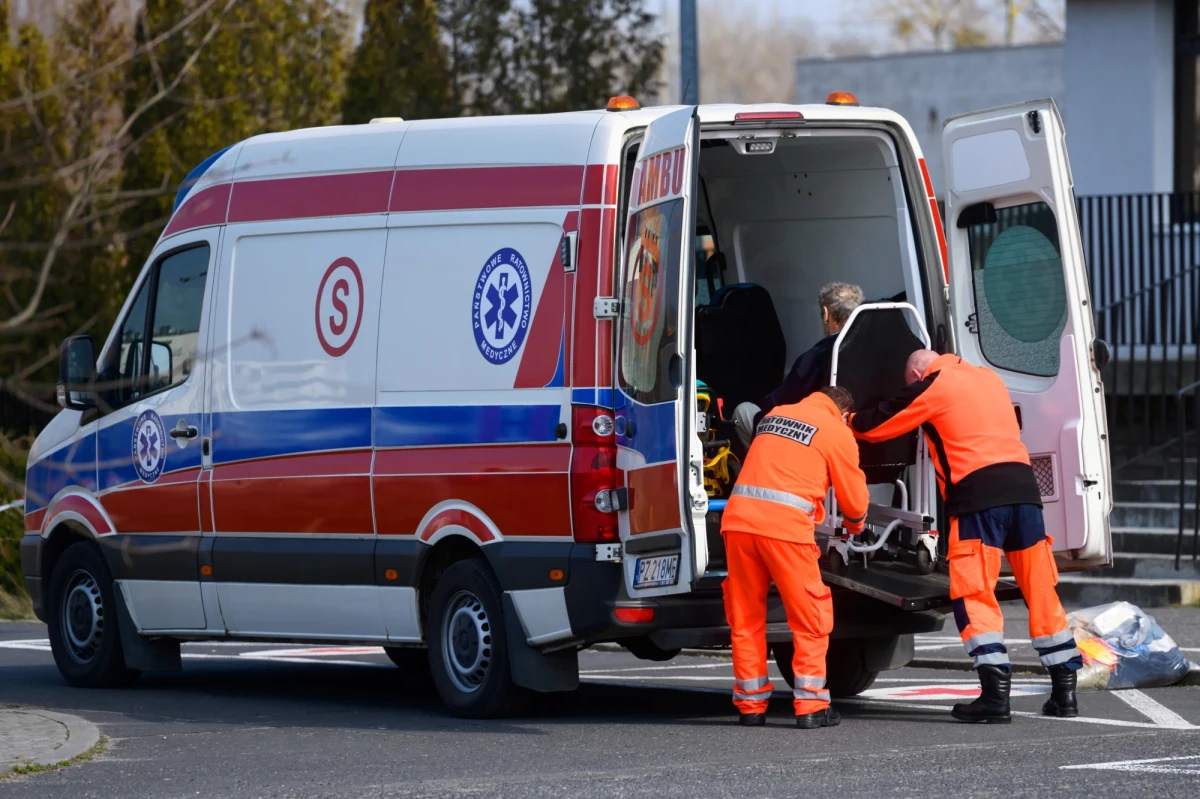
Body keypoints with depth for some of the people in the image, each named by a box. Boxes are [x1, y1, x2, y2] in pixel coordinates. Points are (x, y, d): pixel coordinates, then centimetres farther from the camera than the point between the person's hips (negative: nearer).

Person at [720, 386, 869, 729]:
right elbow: (854, 500, 12)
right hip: (784, 525, -5)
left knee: (745, 618, 13)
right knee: (810, 619, 6)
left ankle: (751, 705, 14)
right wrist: (854, 526, 35)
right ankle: (810, 706, 2)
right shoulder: (837, 433, 7)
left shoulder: (775, 415, 22)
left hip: (738, 518, 5)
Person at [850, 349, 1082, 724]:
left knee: (973, 595, -4)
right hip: (1023, 484, 6)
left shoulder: (932, 387, 5)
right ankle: (1064, 690, 11)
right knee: (1040, 591, 10)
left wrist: (850, 421, 33)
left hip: (978, 494, -6)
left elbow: (876, 425, 11)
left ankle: (995, 693, -16)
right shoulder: (989, 378, 24)